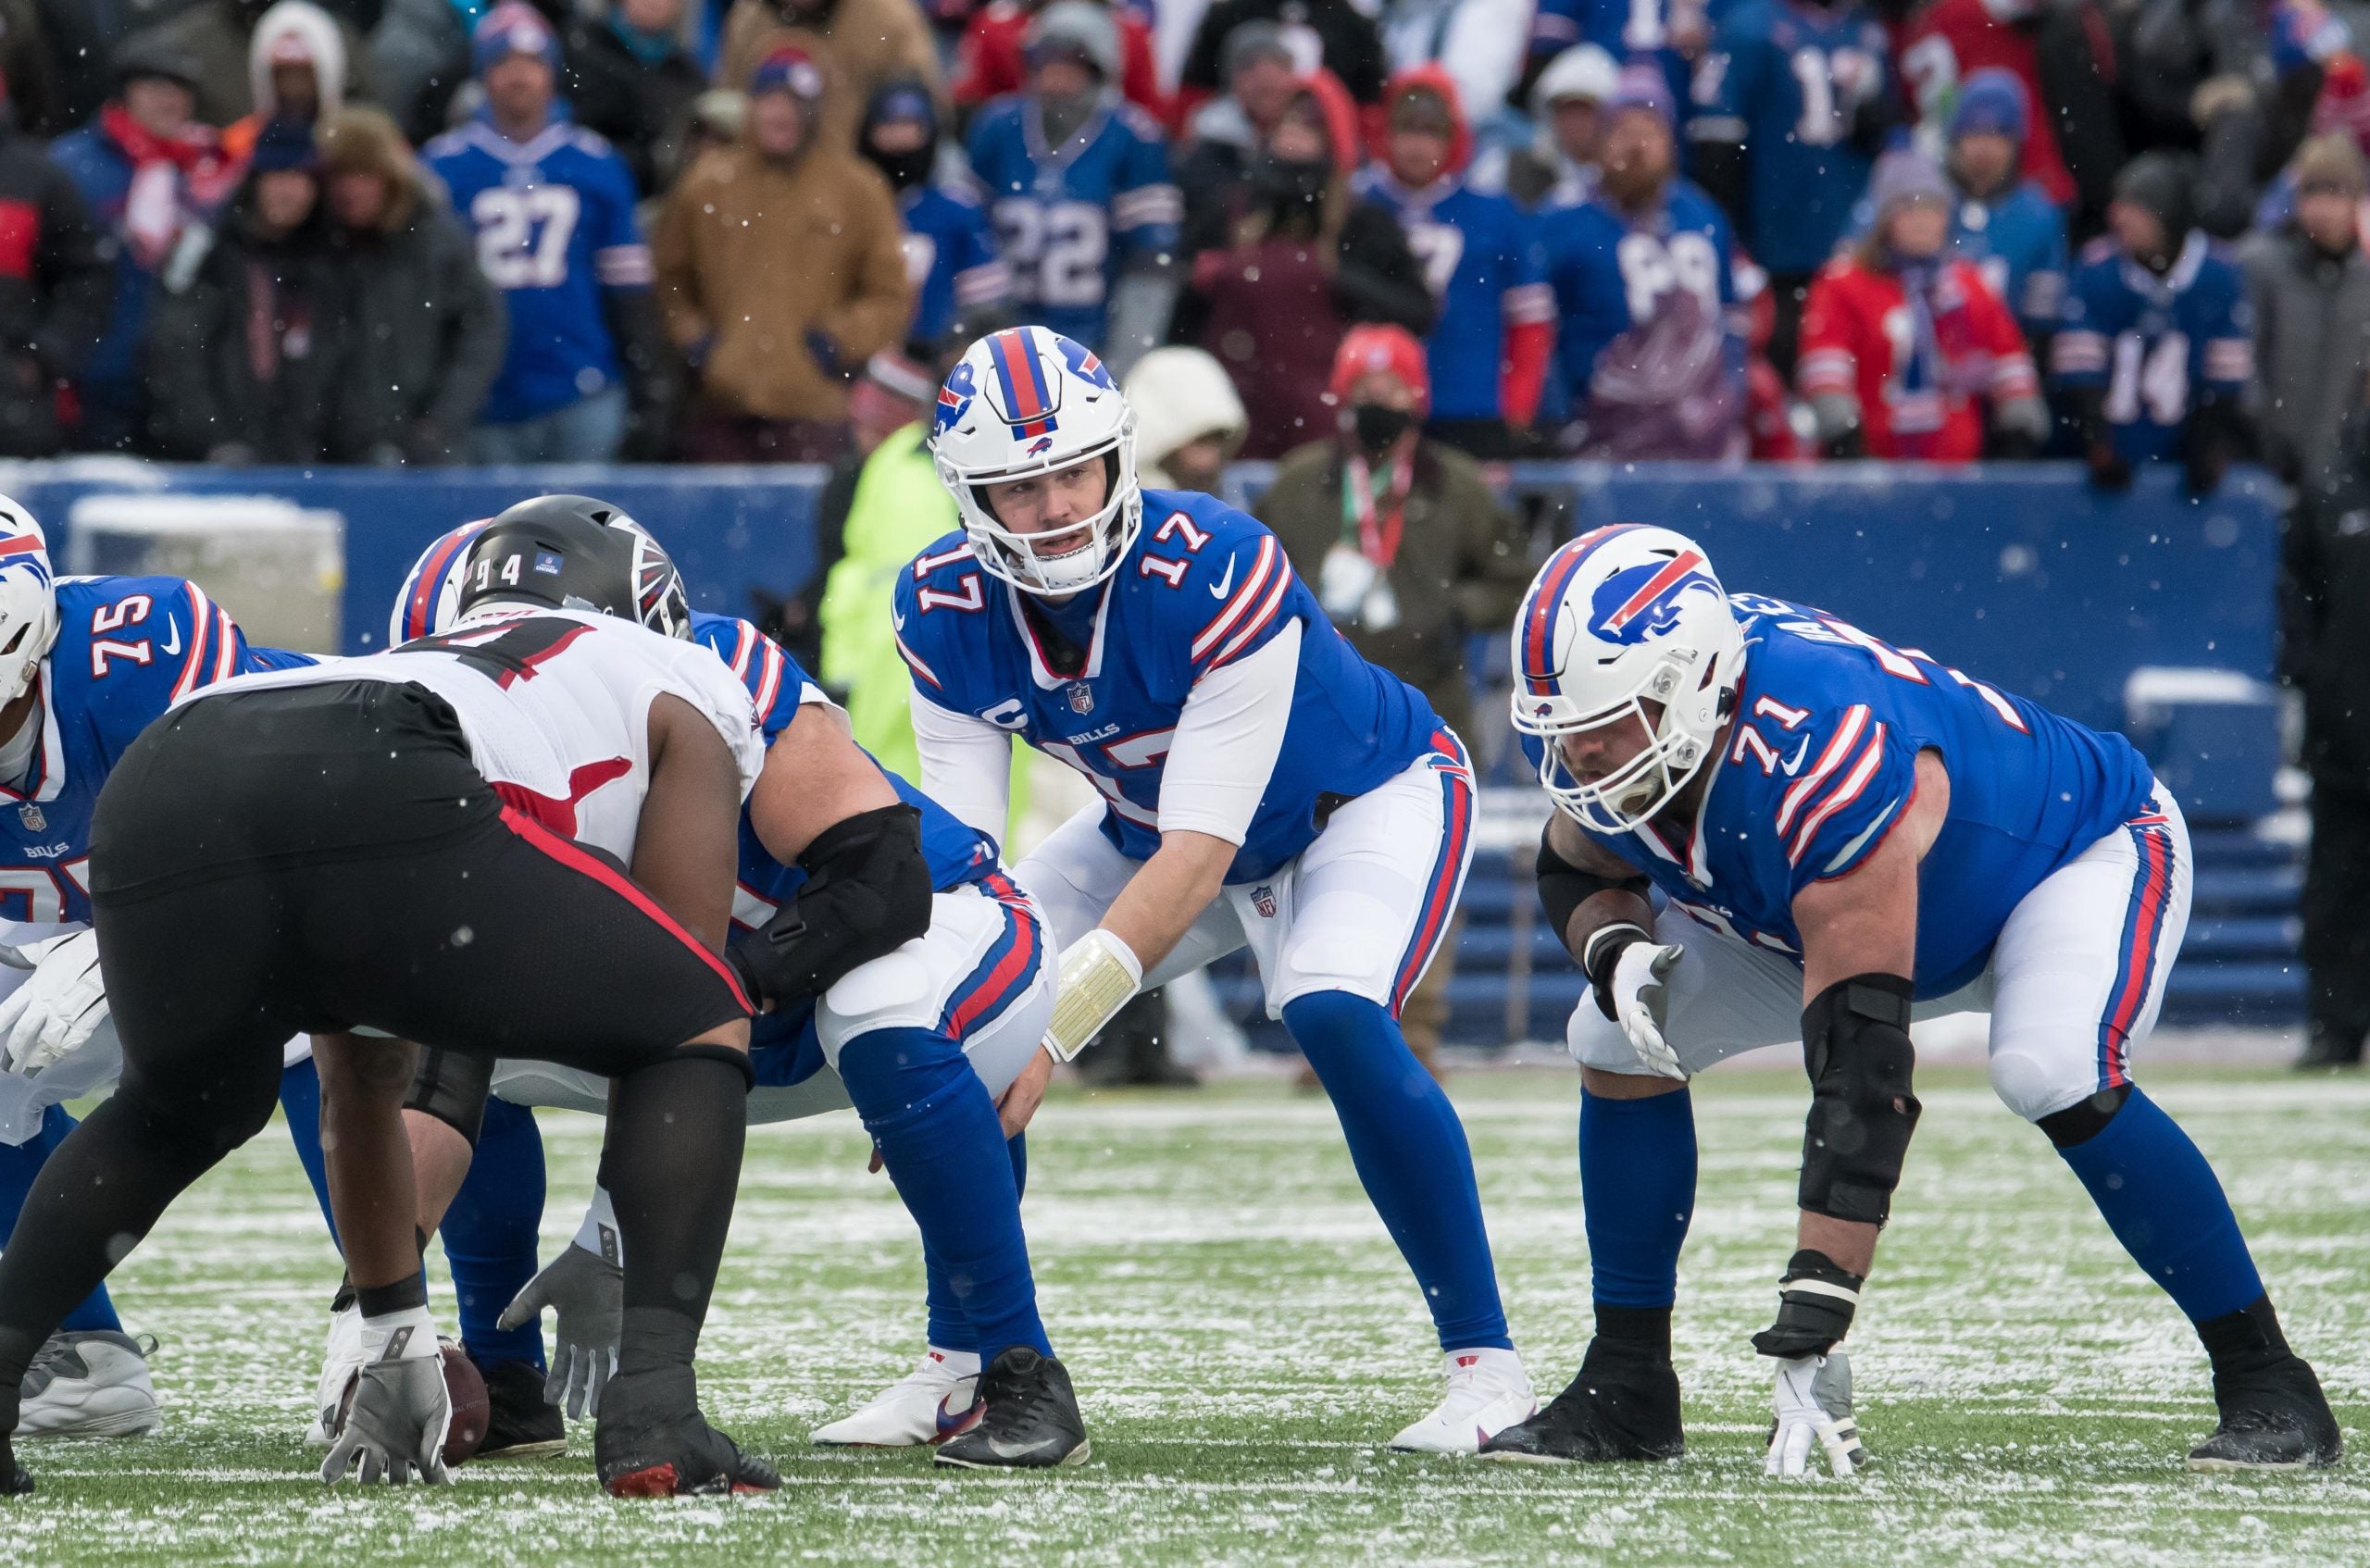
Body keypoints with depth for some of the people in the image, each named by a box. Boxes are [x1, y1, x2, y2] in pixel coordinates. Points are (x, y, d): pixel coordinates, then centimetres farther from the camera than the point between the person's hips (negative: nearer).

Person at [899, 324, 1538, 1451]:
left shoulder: (1217, 574, -36)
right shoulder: (948, 611, -19)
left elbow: (1198, 855, -35)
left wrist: (1050, 1031, -41)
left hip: (1369, 801, -6)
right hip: (1151, 824, 6)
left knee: (1333, 1020, -32)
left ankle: (1485, 1363, -23)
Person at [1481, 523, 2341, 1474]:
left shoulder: (1827, 760, -43)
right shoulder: (1602, 731, -22)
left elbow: (1861, 1072, -44)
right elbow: (1576, 869, 2)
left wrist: (1812, 1315, -47)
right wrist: (1612, 947, -23)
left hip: (2090, 848, -7)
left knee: (2051, 1072, -36)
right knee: (1620, 1043, -7)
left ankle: (2266, 1385, -21)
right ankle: (1625, 1391, 7)